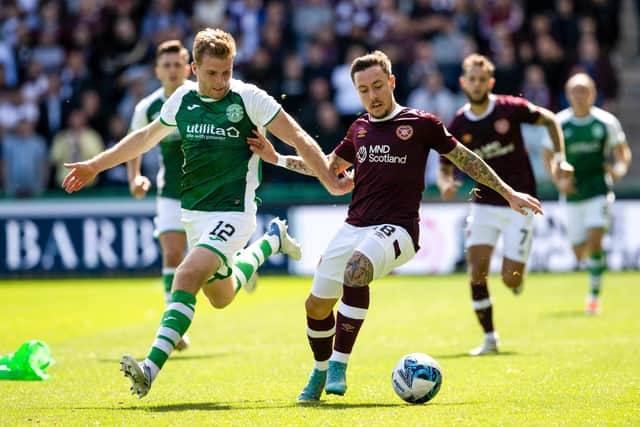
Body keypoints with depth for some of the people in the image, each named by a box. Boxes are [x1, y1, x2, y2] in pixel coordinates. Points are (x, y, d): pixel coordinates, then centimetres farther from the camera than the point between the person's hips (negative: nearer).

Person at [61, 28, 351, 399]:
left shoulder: (249, 98, -11)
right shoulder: (182, 99, 4)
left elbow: (299, 139, -6)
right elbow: (147, 136, 21)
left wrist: (331, 182, -11)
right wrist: (95, 166, 23)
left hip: (232, 212, -7)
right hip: (193, 213, 7)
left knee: (187, 277, -25)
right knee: (221, 296, 21)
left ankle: (151, 368, -31)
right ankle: (271, 241, 47)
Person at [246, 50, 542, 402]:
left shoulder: (421, 124, 0)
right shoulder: (359, 129, 14)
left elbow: (465, 159, 9)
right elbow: (329, 167, 29)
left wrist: (508, 192, 8)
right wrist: (276, 158, 21)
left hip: (396, 228, -6)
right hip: (353, 227, 6)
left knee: (357, 269, -35)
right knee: (317, 305, 4)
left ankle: (339, 364, -28)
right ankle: (320, 373, 30)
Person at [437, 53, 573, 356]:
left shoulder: (510, 108, -10)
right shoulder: (458, 126, -3)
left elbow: (549, 120, 5)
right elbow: (444, 167, 6)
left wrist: (559, 157, -7)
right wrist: (445, 184, -17)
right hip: (483, 204, 2)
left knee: (510, 280, -7)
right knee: (477, 272, -12)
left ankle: (517, 277, 32)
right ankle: (489, 338, 1)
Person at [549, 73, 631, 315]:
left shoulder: (606, 122, -3)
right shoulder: (559, 123, -2)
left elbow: (623, 151, 6)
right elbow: (549, 157, 6)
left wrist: (620, 168, -15)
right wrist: (559, 179, -10)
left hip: (599, 191, -2)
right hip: (572, 194, 2)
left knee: (594, 242, -19)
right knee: (580, 253, 6)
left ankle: (594, 295, -6)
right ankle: (596, 266, 43)